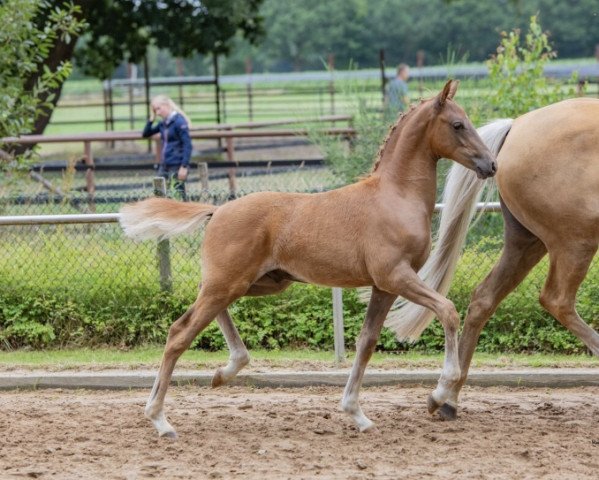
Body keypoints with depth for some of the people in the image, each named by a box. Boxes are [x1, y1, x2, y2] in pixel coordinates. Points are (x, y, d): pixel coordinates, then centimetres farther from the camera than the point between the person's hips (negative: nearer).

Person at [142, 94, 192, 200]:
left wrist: (184, 167, -20)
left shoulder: (179, 121, -10)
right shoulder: (163, 123, 12)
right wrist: (152, 118, 5)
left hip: (177, 166, -8)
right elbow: (145, 134, 19)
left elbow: (187, 145, -14)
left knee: (178, 195, -5)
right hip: (164, 166, 8)